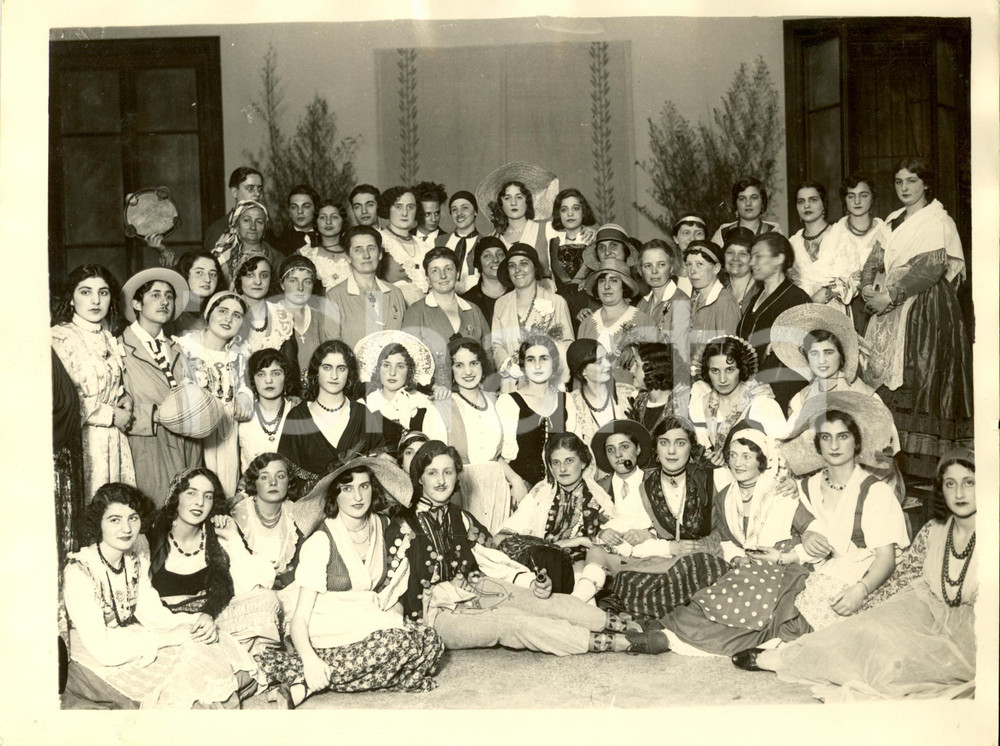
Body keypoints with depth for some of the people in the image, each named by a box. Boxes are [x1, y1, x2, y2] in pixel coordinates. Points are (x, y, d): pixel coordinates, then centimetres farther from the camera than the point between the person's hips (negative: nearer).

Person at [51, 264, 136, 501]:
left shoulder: (108, 339, 15)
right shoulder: (59, 337, -8)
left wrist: (126, 398, 6)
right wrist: (112, 416, -9)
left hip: (113, 443, 7)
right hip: (80, 442, -7)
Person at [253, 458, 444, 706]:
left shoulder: (381, 525, 7)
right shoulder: (320, 541, -11)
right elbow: (300, 616, -16)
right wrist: (309, 658, -33)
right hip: (330, 629, -7)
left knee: (430, 641, -22)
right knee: (403, 643, -31)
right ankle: (309, 682, -25)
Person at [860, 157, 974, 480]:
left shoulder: (937, 221, -4)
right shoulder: (894, 221, 20)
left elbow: (929, 268, -15)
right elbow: (877, 257, 15)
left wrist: (890, 296, -17)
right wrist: (867, 286, -4)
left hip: (925, 306, -7)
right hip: (892, 310, 7)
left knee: (917, 380, -10)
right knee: (887, 378, 2)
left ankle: (922, 470, -6)